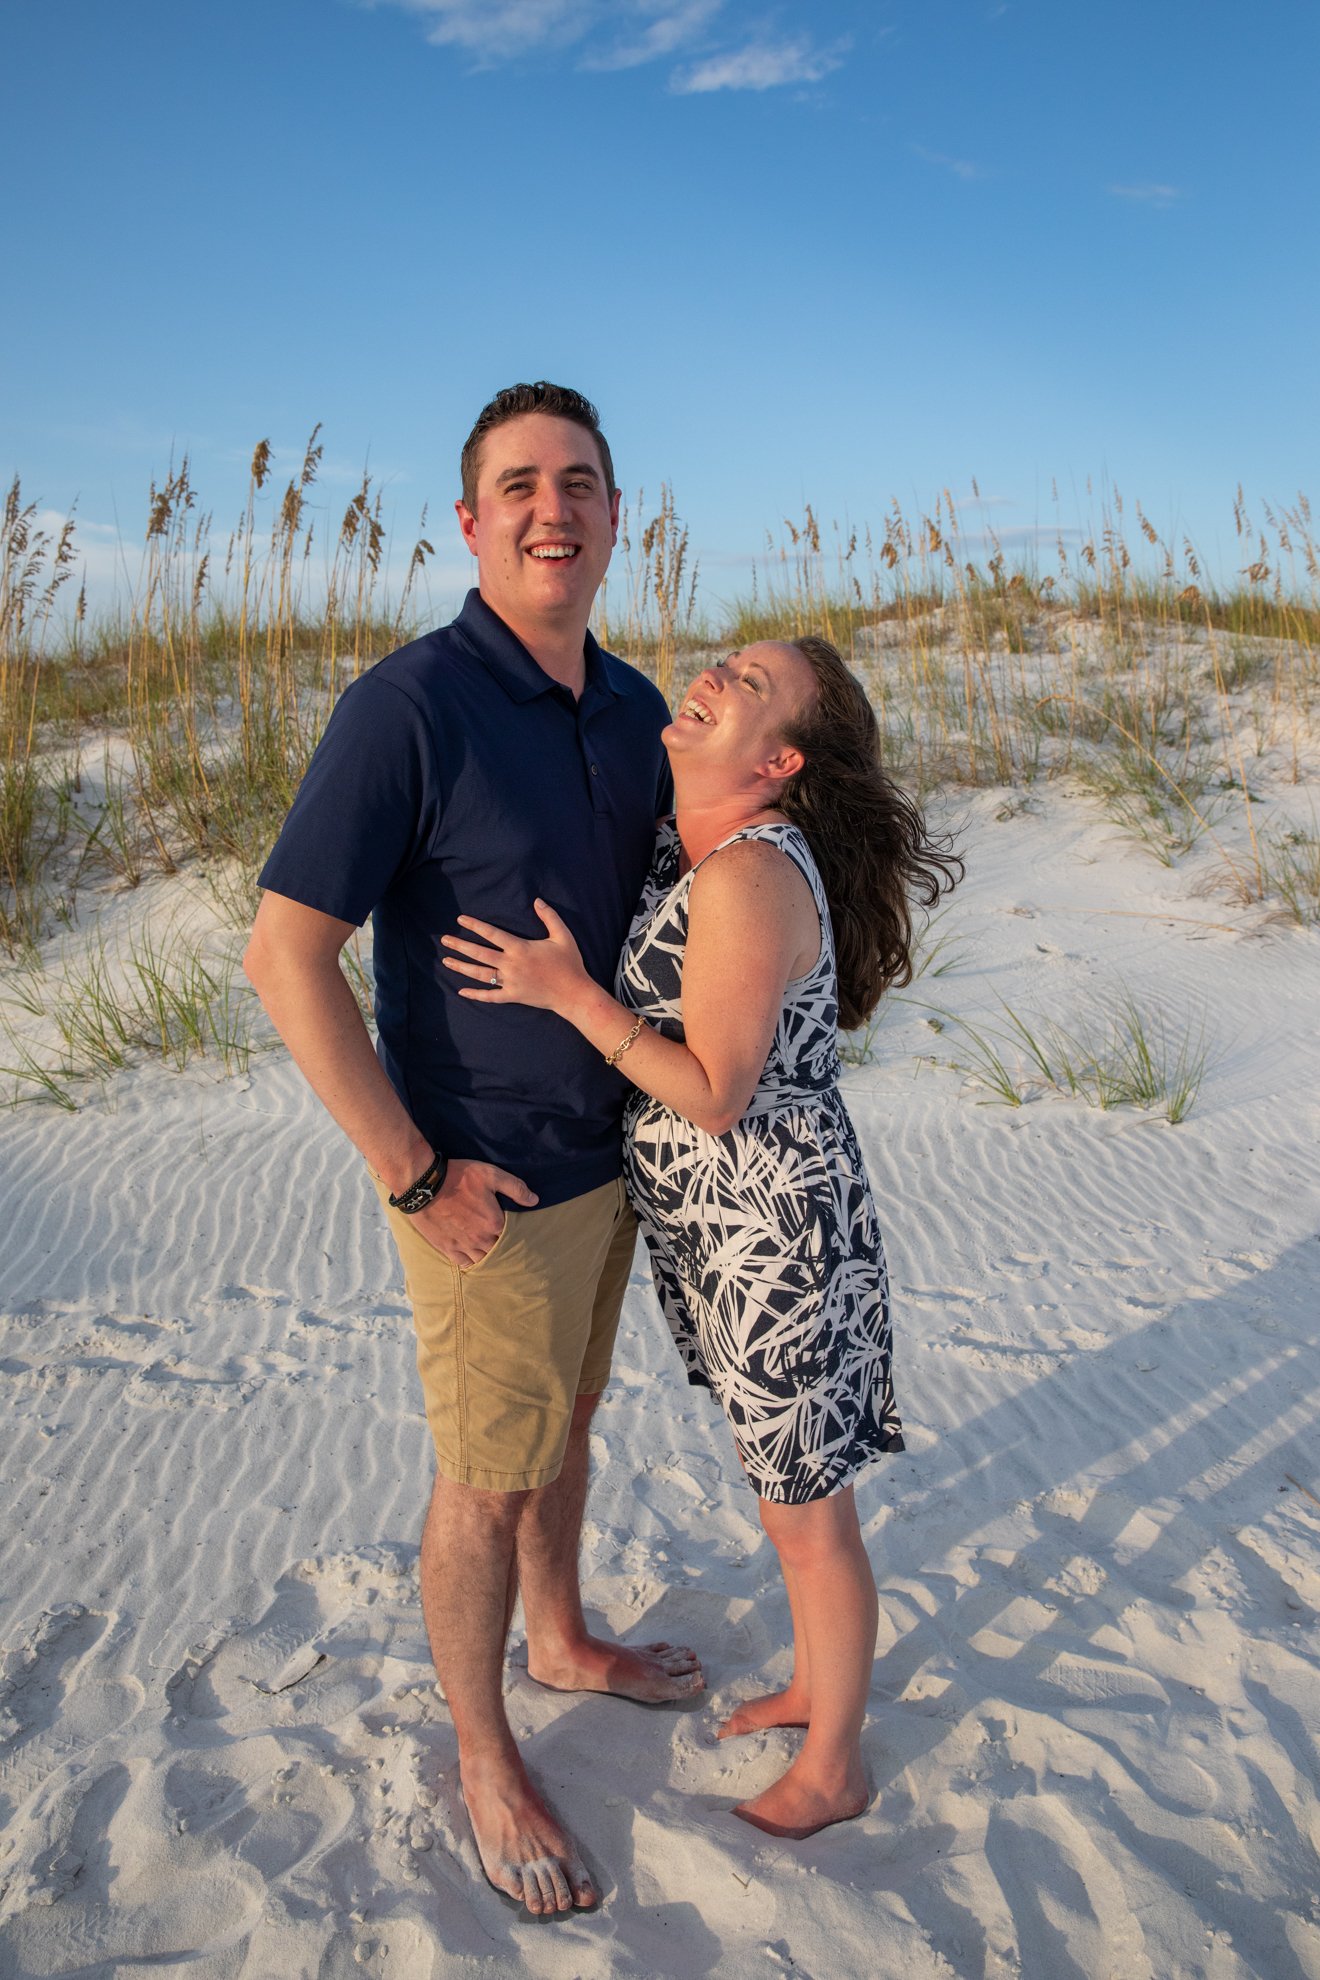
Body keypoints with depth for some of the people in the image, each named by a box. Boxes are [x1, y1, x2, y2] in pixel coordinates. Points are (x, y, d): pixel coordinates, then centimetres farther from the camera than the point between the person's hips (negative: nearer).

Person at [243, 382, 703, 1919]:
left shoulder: (633, 708, 2)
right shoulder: (406, 708, -21)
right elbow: (284, 957, -23)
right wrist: (416, 1179, -20)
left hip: (608, 1155, 7)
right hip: (482, 1186, -7)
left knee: (566, 1415, 26)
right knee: (488, 1480, 10)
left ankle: (563, 1638, 51)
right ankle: (485, 1759, 34)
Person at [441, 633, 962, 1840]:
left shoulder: (747, 877, -26)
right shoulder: (681, 843, 3)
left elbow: (715, 1096, -22)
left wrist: (568, 993, -23)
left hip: (780, 1233, -9)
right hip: (728, 1228, 9)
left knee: (808, 1516, 12)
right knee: (789, 1481, 27)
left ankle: (832, 1772, 36)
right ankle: (815, 1683, 51)